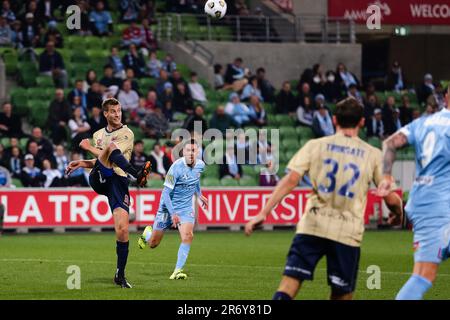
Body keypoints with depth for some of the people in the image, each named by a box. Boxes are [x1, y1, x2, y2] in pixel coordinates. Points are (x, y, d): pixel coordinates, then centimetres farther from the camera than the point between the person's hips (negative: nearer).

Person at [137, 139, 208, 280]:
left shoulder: (200, 165, -4)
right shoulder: (176, 168, -23)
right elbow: (166, 193, -21)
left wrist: (199, 194, 24)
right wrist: (173, 213, -27)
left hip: (186, 208, 4)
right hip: (168, 207, -4)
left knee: (187, 236, -22)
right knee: (153, 244, 7)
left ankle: (178, 271, -16)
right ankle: (147, 232, 45)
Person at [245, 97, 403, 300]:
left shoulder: (315, 146, 5)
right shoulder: (373, 155, 6)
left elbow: (290, 181, -4)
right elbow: (391, 198, 5)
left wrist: (263, 213, -4)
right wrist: (398, 213, 27)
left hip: (312, 225, 0)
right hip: (347, 232, 0)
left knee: (288, 285, -2)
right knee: (341, 295, 11)